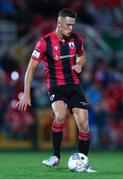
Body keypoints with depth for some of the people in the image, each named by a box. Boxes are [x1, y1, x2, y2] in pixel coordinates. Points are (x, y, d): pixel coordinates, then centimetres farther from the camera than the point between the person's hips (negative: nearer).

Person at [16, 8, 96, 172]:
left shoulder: (76, 38, 2)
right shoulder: (45, 42, -11)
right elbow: (31, 67, -5)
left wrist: (79, 64, -1)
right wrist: (26, 94, -8)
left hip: (74, 85, 4)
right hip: (55, 86, -4)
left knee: (83, 124, -6)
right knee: (60, 115, -31)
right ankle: (56, 157, -14)